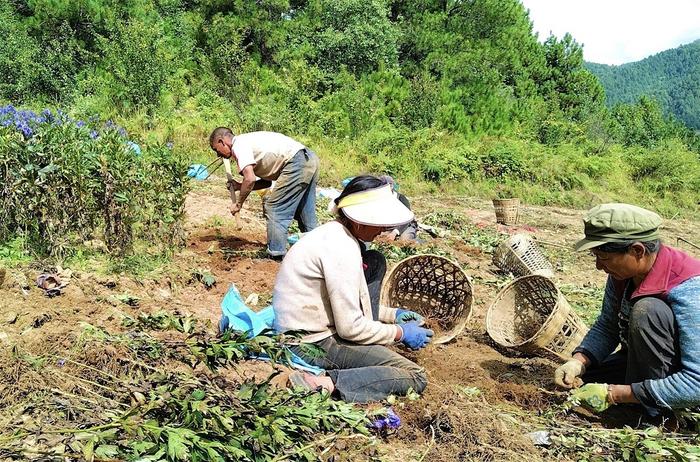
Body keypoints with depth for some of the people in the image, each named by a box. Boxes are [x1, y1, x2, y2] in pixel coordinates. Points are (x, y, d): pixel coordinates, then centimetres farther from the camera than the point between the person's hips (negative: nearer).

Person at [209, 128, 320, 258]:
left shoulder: (238, 145, -5)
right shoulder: (248, 142, 24)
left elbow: (250, 179, -17)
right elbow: (268, 181, 23)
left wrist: (238, 204, -5)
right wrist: (239, 186, 16)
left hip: (297, 163, -10)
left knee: (275, 209, -2)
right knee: (305, 213, 16)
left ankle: (276, 255, 2)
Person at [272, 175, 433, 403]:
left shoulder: (333, 232, 6)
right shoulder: (342, 249, -24)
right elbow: (350, 328, -21)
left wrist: (391, 314, 14)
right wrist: (400, 333, -7)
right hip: (312, 342, -10)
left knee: (375, 262, 13)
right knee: (415, 377, -12)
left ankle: (368, 349, 8)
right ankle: (327, 383, -21)